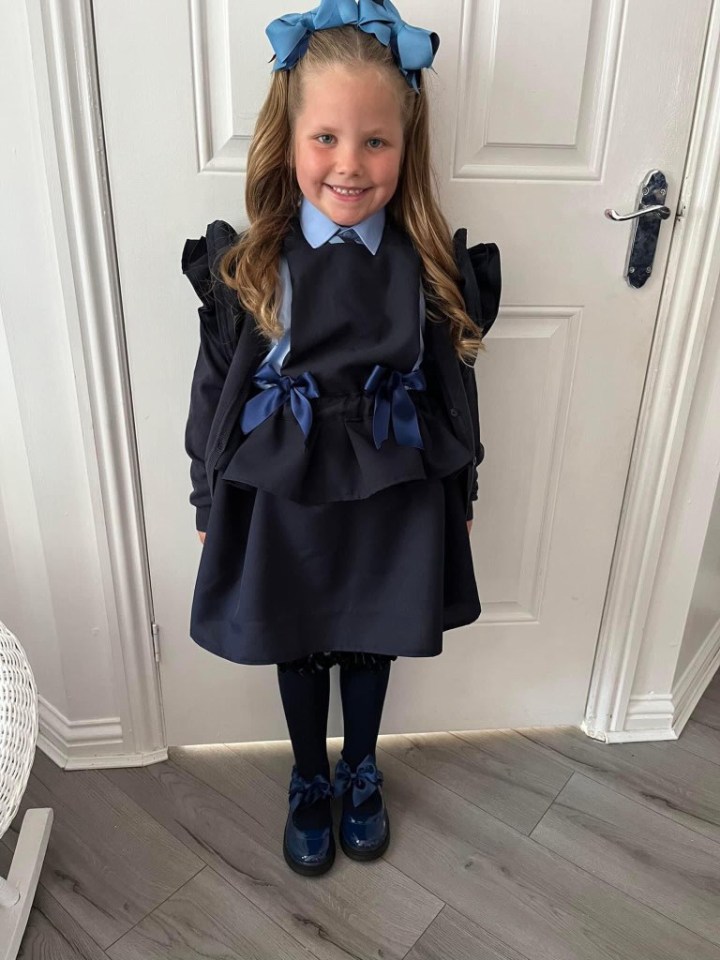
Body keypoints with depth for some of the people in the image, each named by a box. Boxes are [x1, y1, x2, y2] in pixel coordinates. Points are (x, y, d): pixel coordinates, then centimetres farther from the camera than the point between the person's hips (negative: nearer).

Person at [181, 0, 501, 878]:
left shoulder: (435, 267, -10)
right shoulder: (244, 267, -12)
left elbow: (457, 388, 0)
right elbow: (213, 390, -4)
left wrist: (461, 495, 6)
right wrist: (209, 503, 1)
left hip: (394, 502, 1)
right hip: (280, 503, 0)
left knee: (371, 646, 22)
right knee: (299, 652, 20)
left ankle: (361, 776, 52)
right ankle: (309, 785, 49)